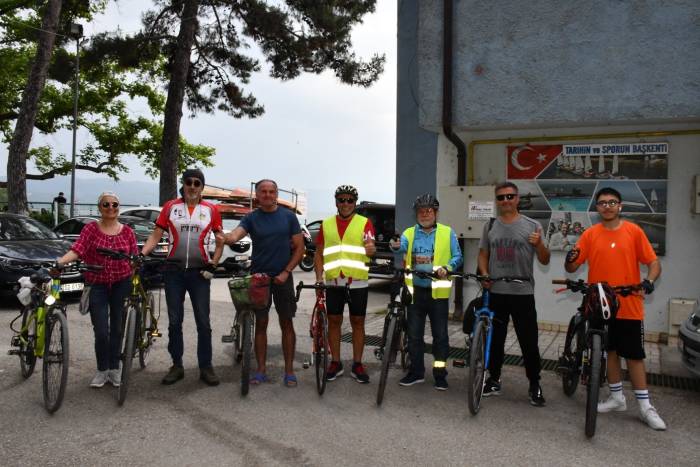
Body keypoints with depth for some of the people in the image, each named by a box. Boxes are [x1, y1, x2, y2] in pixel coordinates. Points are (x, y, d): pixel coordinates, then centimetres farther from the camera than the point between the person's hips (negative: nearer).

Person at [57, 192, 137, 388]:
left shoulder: (127, 231, 3)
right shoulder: (91, 228, -1)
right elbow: (77, 249, -15)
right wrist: (61, 261, -34)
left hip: (121, 284, 1)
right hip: (97, 285, -1)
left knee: (117, 328, 9)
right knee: (101, 331, -2)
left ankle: (114, 368, 24)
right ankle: (102, 370, 18)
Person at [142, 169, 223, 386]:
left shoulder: (211, 210, 2)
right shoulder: (170, 207, 3)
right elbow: (156, 235, 1)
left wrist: (215, 262, -4)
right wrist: (141, 254, -14)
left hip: (199, 272, -1)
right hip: (174, 271, 1)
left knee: (203, 322, 2)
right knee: (174, 321, 8)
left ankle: (205, 367, 13)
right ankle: (177, 366, 20)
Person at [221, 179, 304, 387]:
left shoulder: (288, 216, 2)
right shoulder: (252, 218, 1)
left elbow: (299, 248, 2)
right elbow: (236, 233, -18)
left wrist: (286, 272, -8)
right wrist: (226, 238, -42)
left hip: (282, 277, 0)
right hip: (258, 276, 1)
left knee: (286, 323, 3)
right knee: (260, 323, 6)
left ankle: (289, 370, 13)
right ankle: (261, 370, 15)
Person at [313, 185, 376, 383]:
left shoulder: (364, 223, 1)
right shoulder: (326, 224, 8)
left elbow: (371, 248, -10)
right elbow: (319, 253, 10)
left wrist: (371, 249, -34)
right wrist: (319, 277, -1)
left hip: (358, 282, -2)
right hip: (333, 282, 2)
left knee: (357, 322, 6)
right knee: (334, 322, 8)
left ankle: (357, 364, 16)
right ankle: (335, 363, 20)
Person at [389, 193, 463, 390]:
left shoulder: (447, 233, 4)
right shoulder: (409, 233, 8)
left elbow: (457, 256, 1)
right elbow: (402, 246, -11)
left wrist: (447, 268, -19)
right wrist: (396, 246, -35)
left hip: (437, 291, -2)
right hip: (415, 290, 2)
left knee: (440, 335, 4)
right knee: (414, 334, 9)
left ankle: (440, 374, 16)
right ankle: (416, 371, 23)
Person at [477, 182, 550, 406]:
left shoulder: (532, 225, -1)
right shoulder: (490, 226, 7)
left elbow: (545, 261, -1)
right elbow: (483, 254, 14)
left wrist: (539, 244, -21)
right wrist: (484, 274, -4)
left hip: (523, 293, -2)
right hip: (496, 293, 3)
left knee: (529, 342, 2)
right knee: (495, 339, 12)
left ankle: (534, 385, 16)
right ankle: (494, 380, 26)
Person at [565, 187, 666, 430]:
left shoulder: (634, 231, -2)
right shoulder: (590, 234, 0)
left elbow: (653, 263, -1)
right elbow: (571, 268, -1)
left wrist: (649, 280, -21)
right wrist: (570, 260, -24)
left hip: (629, 306, -2)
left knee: (635, 356, 4)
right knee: (610, 352, 13)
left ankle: (646, 407, 15)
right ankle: (617, 398, 28)